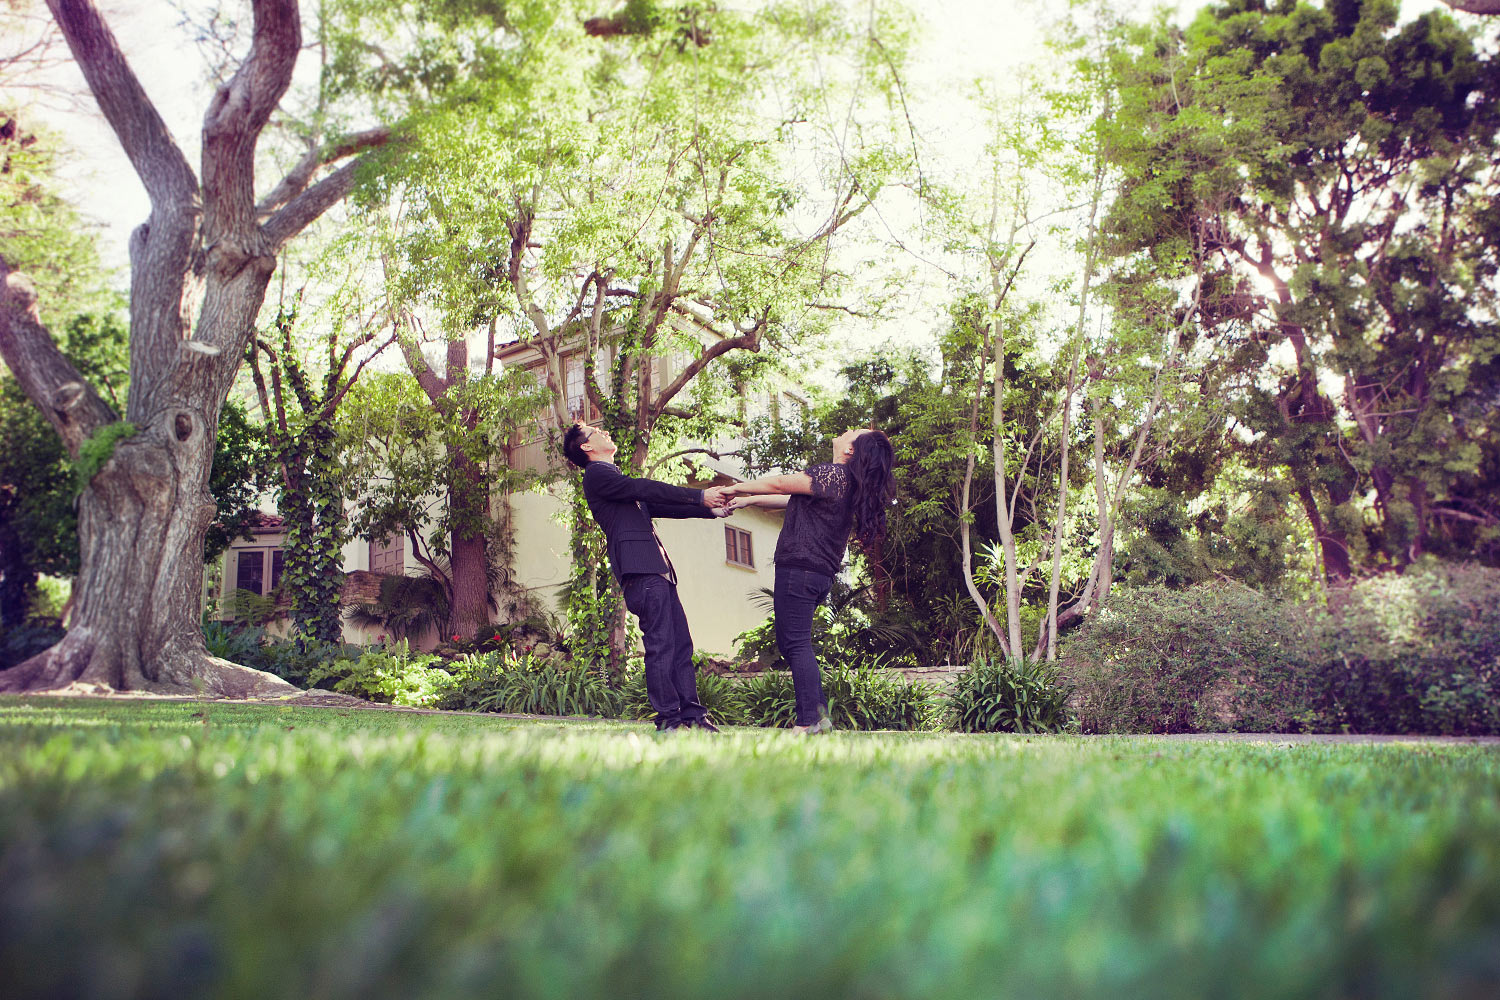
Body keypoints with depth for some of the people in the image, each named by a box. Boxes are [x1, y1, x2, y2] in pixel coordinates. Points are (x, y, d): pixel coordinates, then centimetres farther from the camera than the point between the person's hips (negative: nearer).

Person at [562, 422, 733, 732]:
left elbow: (659, 505, 26)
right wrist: (699, 496, -7)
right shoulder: (596, 474, 2)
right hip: (639, 568, -9)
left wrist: (710, 509, 16)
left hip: (657, 568, 9)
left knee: (682, 644, 3)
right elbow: (645, 488, -9)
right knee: (660, 645, -12)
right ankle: (668, 717, -10)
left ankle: (692, 713, 3)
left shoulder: (614, 478, 31)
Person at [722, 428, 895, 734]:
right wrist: (748, 500, 27)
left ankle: (807, 723, -11)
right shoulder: (847, 482, 16)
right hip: (820, 572, 10)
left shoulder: (833, 473, -13)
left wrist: (736, 488, 10)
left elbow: (779, 484, -4)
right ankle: (819, 714, 14)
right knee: (790, 643, 15)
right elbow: (793, 499, 25)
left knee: (796, 643, -9)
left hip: (800, 568, -10)